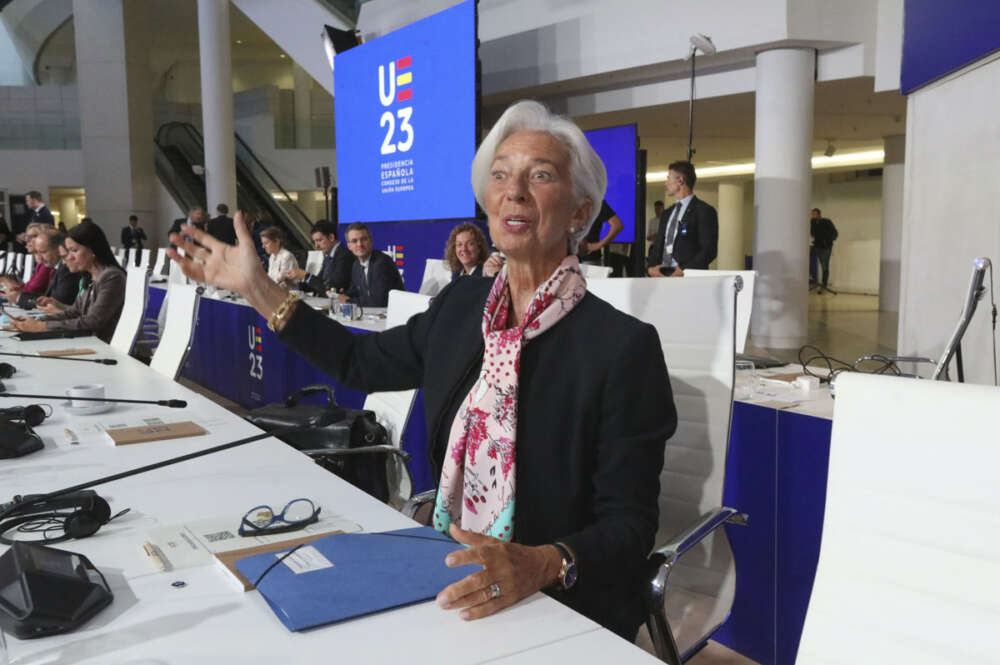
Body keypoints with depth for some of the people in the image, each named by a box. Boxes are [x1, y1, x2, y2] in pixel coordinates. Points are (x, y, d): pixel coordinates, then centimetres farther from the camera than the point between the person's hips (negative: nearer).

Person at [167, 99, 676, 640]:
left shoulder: (625, 347, -16)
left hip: (565, 614, -5)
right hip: (452, 586, 5)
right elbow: (363, 362, 16)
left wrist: (542, 565, -32)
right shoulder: (461, 305, 3)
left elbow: (629, 525, -14)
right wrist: (257, 289, 11)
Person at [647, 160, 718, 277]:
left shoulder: (704, 211, 1)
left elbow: (709, 250, -7)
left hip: (688, 277, -5)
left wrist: (685, 271, -16)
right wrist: (651, 266, 2)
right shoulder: (666, 214, 22)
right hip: (661, 275, 5)